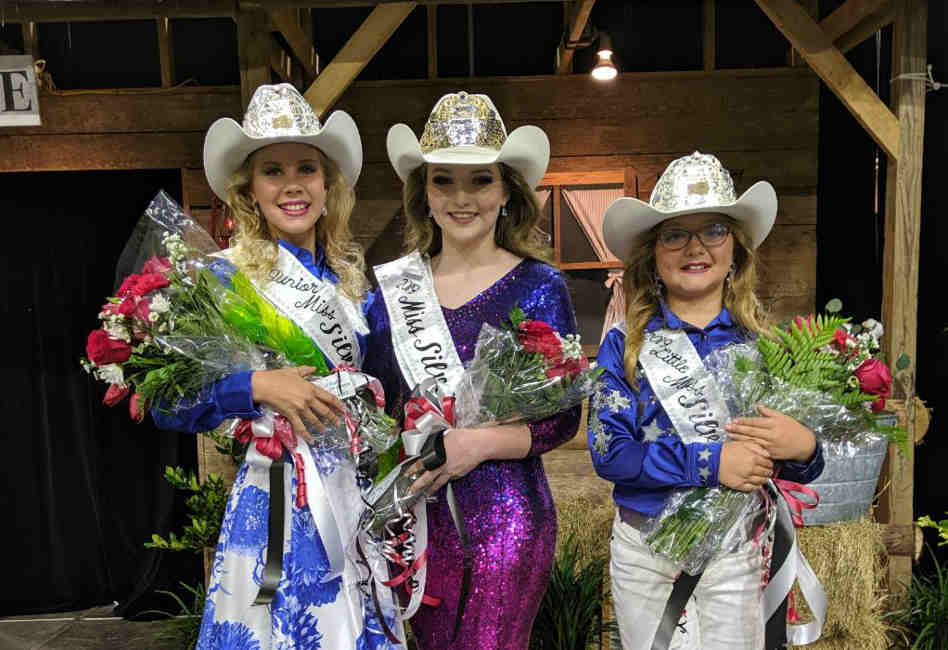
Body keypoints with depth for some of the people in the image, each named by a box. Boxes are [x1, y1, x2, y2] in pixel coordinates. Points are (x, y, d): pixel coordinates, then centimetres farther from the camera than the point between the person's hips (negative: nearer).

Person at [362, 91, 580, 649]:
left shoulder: (538, 286, -5)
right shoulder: (392, 287, 4)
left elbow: (563, 417, -6)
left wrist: (479, 444, -19)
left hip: (507, 515, -3)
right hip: (418, 514, 3)